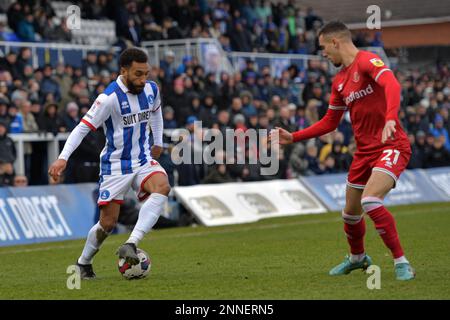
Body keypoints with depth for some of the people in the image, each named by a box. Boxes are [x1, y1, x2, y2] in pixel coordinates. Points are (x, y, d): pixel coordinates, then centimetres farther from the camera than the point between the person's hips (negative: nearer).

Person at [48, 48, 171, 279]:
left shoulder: (151, 89, -1)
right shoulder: (110, 97, -20)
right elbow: (83, 127, -21)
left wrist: (158, 143, 26)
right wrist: (63, 158, -31)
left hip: (143, 160, 4)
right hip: (116, 165, -4)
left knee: (162, 187, -29)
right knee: (108, 223, -3)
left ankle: (130, 245, -35)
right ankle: (83, 263, 24)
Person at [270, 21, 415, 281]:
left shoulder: (368, 61, -11)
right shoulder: (340, 81, 15)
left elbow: (392, 85, -30)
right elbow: (330, 123, 24)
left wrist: (390, 119, -47)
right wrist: (293, 137, 20)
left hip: (391, 146, -8)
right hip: (365, 151, 8)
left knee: (370, 201, -28)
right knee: (351, 213, 16)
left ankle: (402, 263, -18)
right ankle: (357, 257, 45)